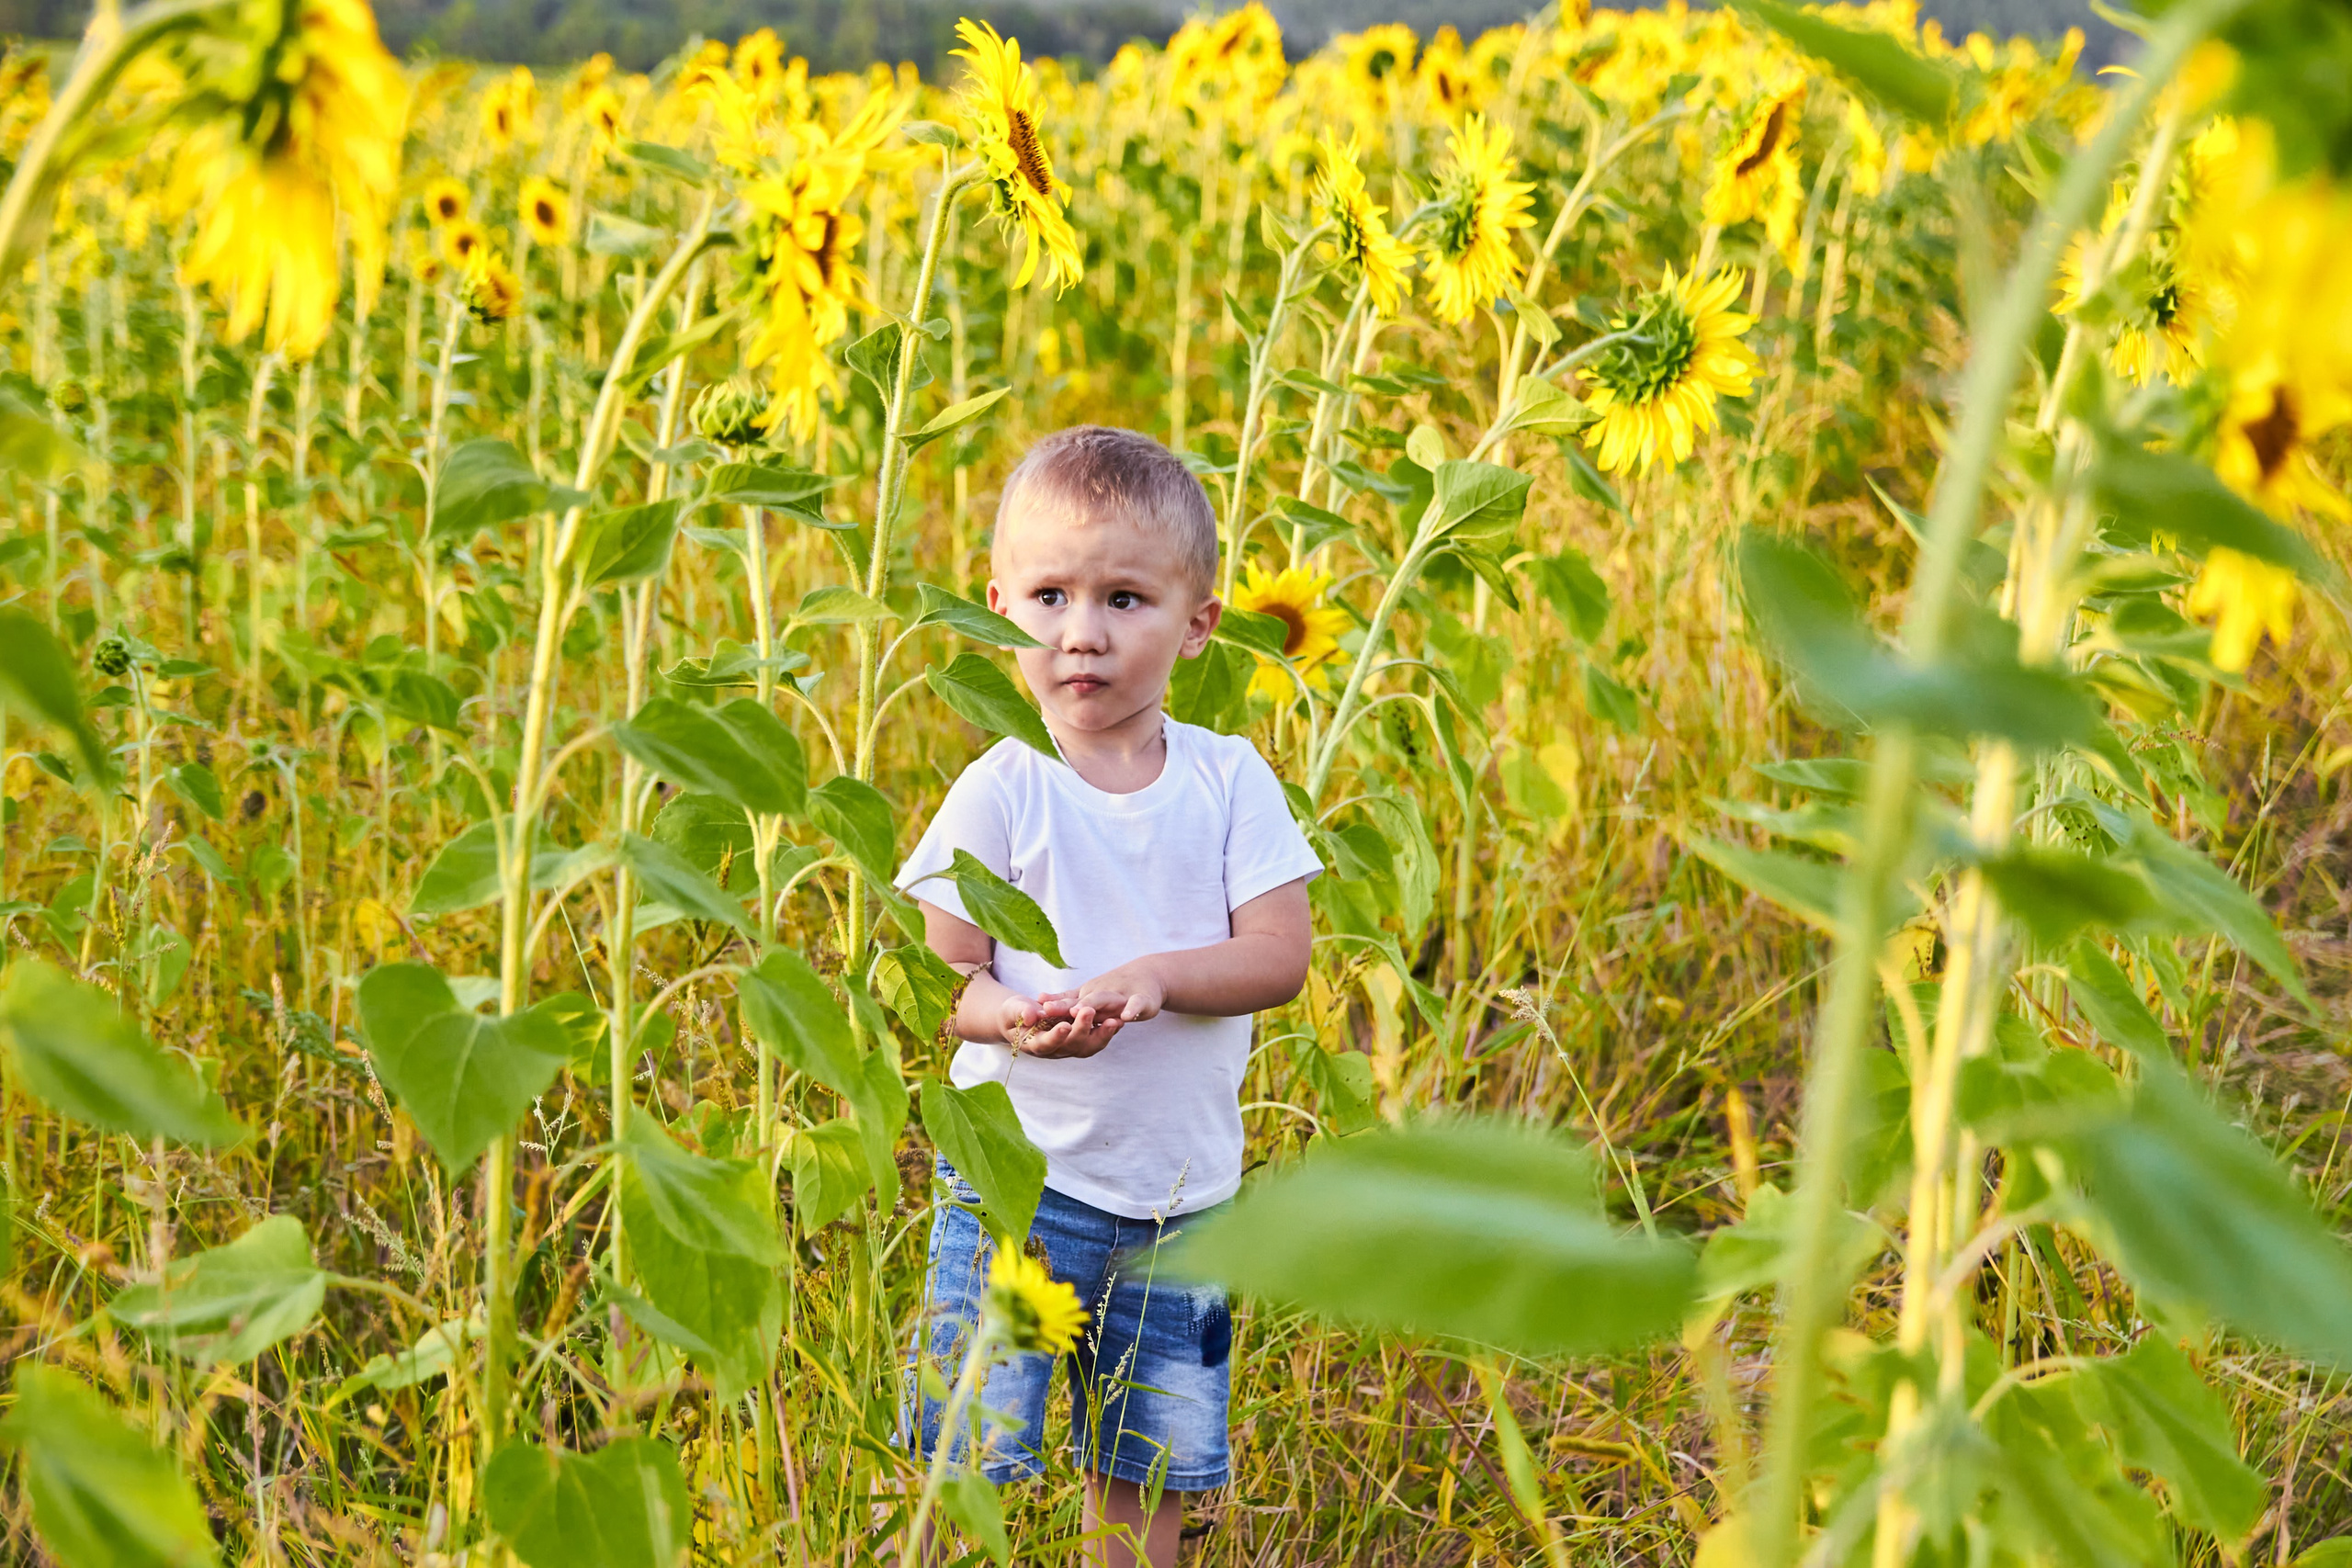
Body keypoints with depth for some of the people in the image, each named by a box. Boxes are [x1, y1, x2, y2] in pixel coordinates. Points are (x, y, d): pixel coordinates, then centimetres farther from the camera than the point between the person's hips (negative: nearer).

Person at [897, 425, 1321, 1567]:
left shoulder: (1229, 781, -1)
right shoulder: (999, 793, -7)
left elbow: (1278, 957, -7)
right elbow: (943, 974, -7)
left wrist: (1152, 975, -23)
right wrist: (1010, 1017, -29)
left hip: (1181, 1188, 2)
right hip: (1020, 1170, -2)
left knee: (1150, 1462, 13)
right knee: (971, 1445, -2)